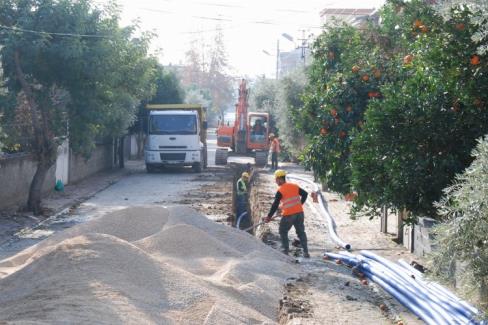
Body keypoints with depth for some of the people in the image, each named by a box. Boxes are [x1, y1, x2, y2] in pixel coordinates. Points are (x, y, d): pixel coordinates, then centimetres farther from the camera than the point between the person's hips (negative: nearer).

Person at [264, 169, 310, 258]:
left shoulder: (280, 190, -10)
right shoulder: (294, 186, 7)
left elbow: (275, 205, -10)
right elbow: (305, 194, 14)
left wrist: (269, 216, -4)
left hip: (288, 215, -5)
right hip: (299, 212, 5)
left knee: (283, 232, 13)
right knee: (301, 232, 14)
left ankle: (286, 251, 8)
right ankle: (305, 252, 12)